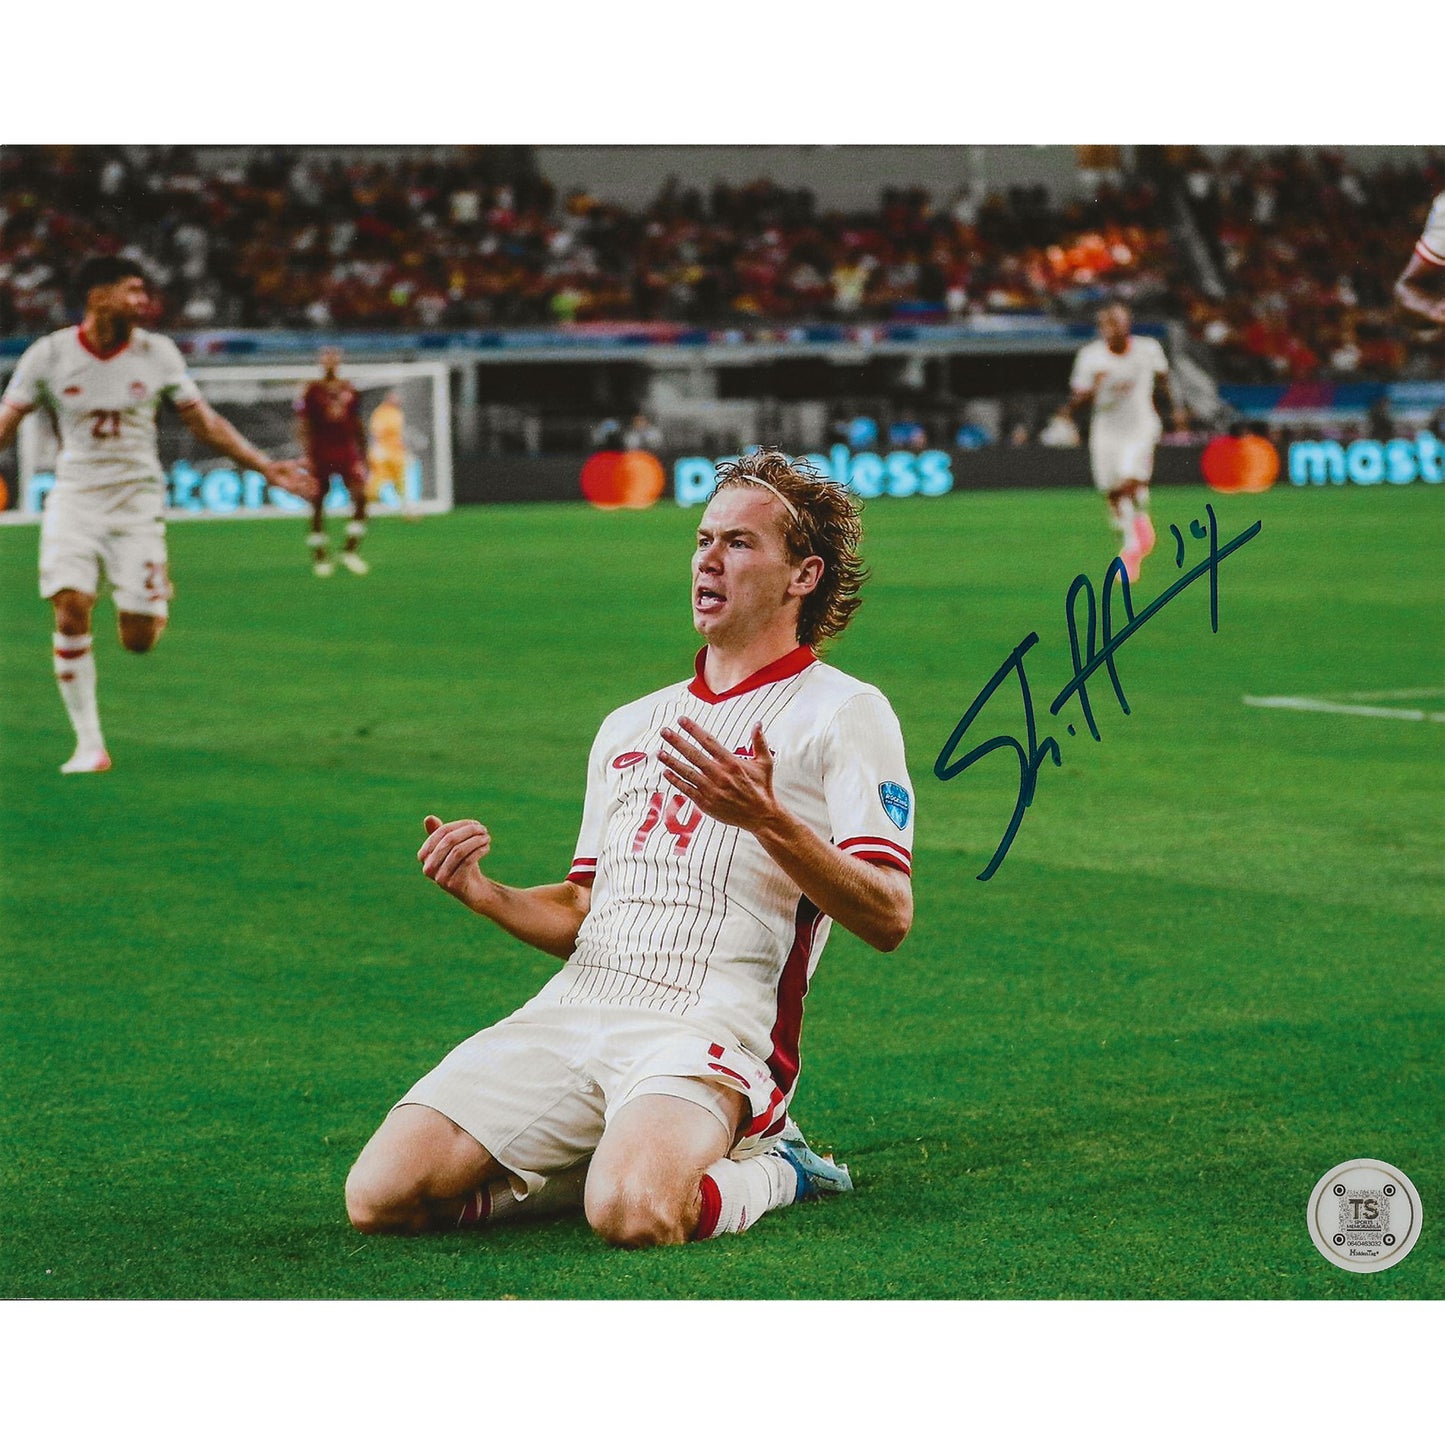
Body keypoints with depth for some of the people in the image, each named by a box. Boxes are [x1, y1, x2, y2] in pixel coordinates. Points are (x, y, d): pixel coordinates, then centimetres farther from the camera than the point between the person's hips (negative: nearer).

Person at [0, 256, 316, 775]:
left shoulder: (157, 352, 1)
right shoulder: (49, 354, -4)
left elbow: (204, 423, 9)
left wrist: (266, 467, 5)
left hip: (137, 503, 1)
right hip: (74, 498, -1)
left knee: (138, 641, -8)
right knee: (70, 610, -19)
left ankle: (155, 606, 32)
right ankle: (89, 745, -7)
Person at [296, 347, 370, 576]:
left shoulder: (349, 391, 11)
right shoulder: (312, 392, 0)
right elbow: (303, 424, -2)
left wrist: (362, 453, 17)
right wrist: (308, 453, -12)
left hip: (347, 452, 3)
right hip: (321, 453, -3)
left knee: (360, 497, -11)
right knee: (318, 504, 1)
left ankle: (351, 550, -2)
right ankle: (319, 556, 9)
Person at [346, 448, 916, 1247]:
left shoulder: (843, 712, 3)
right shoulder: (629, 725, 25)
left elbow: (888, 918, -8)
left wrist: (768, 821, -22)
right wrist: (482, 892, 7)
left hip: (711, 1025, -6)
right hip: (573, 1006, 6)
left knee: (634, 1212, -36)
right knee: (381, 1194, -14)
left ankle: (766, 1170, -2)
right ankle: (617, 1158, 7)